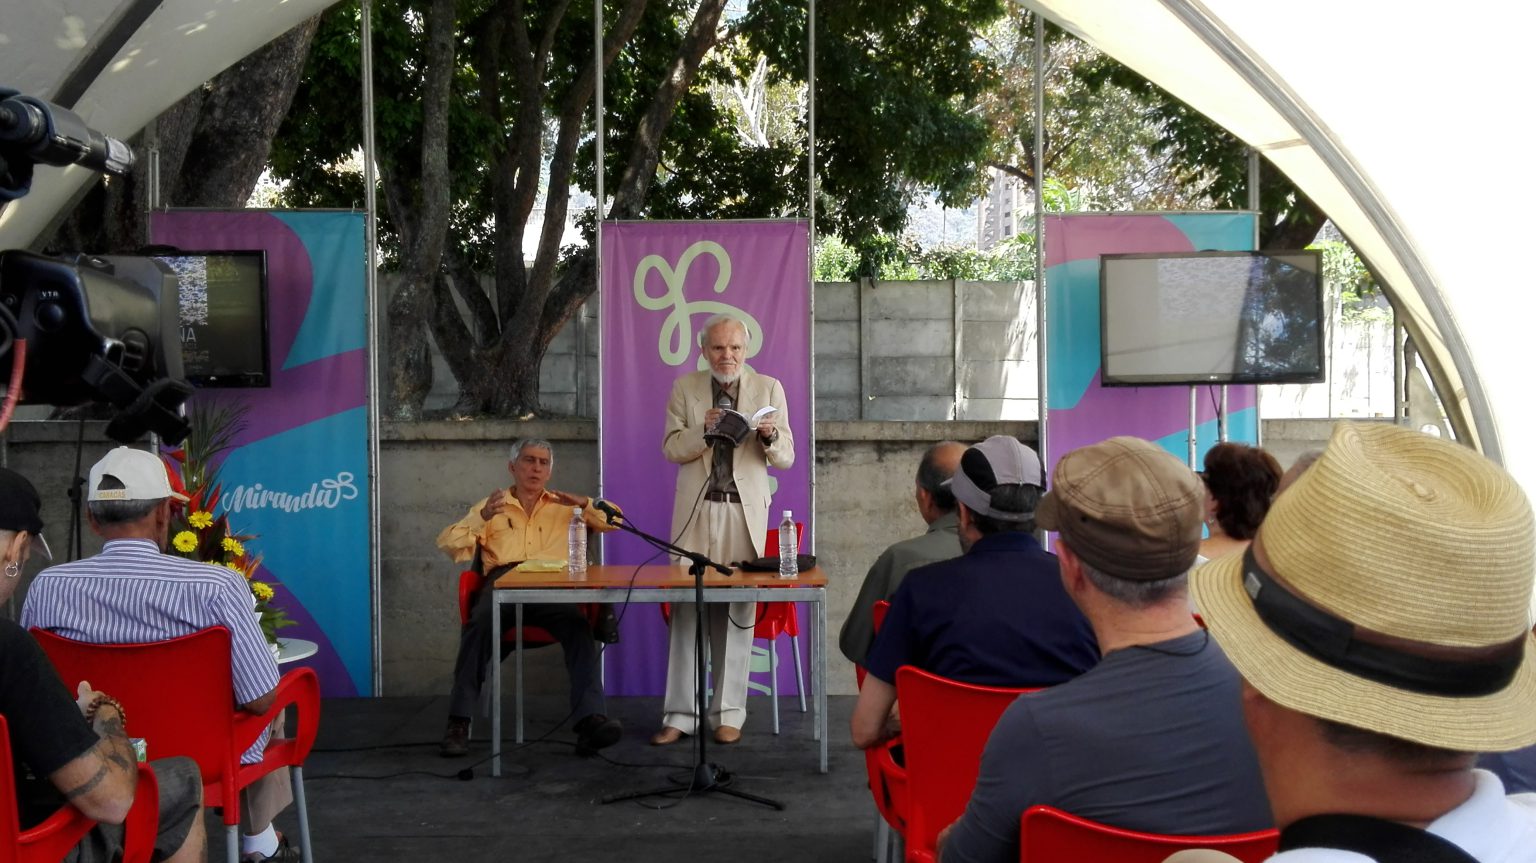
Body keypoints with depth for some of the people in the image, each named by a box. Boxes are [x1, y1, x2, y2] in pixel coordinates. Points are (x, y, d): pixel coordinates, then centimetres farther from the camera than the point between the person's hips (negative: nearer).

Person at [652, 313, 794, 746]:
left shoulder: (769, 389, 7)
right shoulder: (684, 388, 9)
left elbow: (786, 458, 6)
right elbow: (671, 448, 3)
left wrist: (770, 437, -16)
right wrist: (705, 429, -15)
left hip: (745, 513, 0)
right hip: (696, 511, 0)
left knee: (738, 610, -2)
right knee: (687, 610, -3)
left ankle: (728, 713, 7)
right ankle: (681, 714, 4)